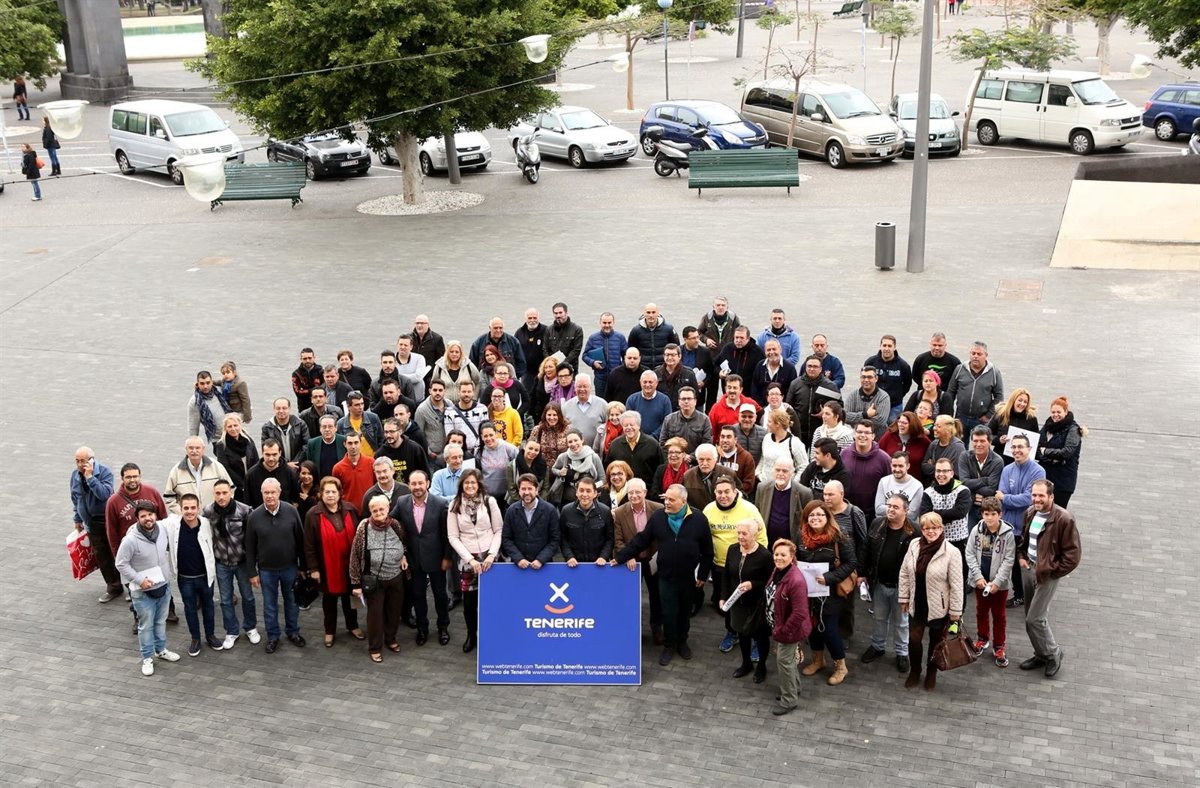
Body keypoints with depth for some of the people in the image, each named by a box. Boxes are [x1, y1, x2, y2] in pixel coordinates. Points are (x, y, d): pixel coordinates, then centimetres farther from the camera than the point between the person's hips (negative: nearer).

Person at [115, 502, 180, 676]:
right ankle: (147, 658, 24)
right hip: (143, 592, -5)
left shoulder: (163, 531, -7)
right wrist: (139, 580, -21)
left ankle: (161, 650, 41)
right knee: (146, 625, 8)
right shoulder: (131, 540, -24)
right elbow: (121, 564, -17)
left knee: (161, 621, 22)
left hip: (164, 586, 5)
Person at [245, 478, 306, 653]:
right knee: (270, 604, 13)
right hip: (266, 569, 0)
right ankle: (272, 636, 29)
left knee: (291, 601, 16)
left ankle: (293, 631, 34)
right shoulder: (254, 516, -11)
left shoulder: (291, 511, -12)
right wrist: (252, 572, -3)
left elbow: (300, 540, -4)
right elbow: (250, 547, -3)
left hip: (290, 567, 0)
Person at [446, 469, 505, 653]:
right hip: (467, 558, 1)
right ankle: (471, 635, 24)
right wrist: (470, 559, -9)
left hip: (489, 557, -1)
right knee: (469, 600, 4)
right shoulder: (455, 506, 0)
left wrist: (492, 554, -11)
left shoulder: (489, 501, -2)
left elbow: (499, 531, 1)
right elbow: (452, 536, -1)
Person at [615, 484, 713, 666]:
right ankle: (669, 646, 23)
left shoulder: (698, 519, -11)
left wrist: (703, 574, -2)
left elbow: (707, 550, -3)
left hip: (689, 576, 0)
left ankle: (682, 642, 36)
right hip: (666, 576, 0)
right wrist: (621, 557, -5)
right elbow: (641, 540, -1)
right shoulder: (658, 517, -7)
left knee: (685, 611, 17)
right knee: (669, 613, 5)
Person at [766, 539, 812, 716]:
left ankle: (789, 700, 21)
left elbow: (799, 613, -31)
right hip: (779, 626, 9)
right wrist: (776, 628, 13)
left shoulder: (796, 581, -32)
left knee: (784, 660, 4)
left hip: (790, 629, -9)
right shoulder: (777, 572, -2)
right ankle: (793, 688, 45)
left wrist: (784, 631, -22)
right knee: (788, 658, 24)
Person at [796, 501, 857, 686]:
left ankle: (841, 666, 18)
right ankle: (818, 660, 37)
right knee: (812, 624, 15)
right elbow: (797, 560, 15)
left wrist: (829, 577, -23)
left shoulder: (838, 538, -16)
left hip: (830, 591, -5)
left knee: (829, 627, -2)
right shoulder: (802, 537, 0)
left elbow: (851, 563, -15)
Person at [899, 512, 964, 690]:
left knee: (936, 641, 14)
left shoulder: (951, 552, -19)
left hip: (939, 607, -3)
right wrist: (904, 597, 5)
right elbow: (904, 572, 5)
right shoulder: (913, 545, -5)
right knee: (913, 639, 8)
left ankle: (931, 673, 36)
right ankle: (914, 671, 32)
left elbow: (956, 584, -15)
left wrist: (955, 611, -12)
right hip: (917, 605, 3)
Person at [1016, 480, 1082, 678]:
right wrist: (1021, 556, 8)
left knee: (1035, 619, -5)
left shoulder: (1064, 519, -19)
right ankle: (1041, 654, 31)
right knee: (1033, 617, 15)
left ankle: (1052, 654, 16)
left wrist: (1051, 571, -14)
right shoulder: (1030, 513, 3)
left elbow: (1073, 554, -15)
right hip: (1028, 568, 7)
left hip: (1047, 574, -7)